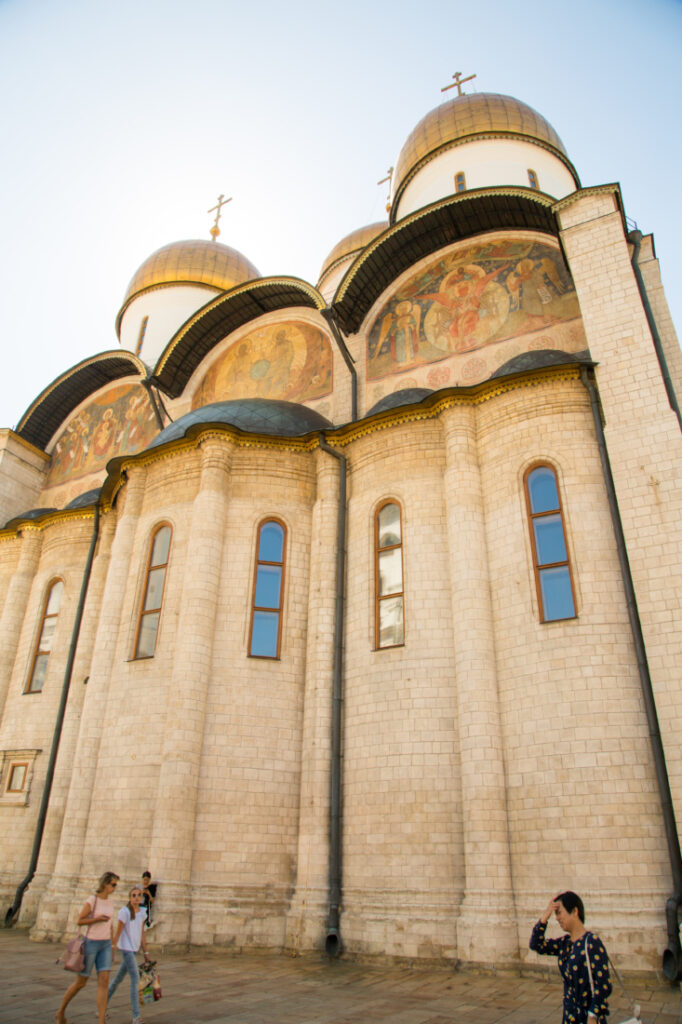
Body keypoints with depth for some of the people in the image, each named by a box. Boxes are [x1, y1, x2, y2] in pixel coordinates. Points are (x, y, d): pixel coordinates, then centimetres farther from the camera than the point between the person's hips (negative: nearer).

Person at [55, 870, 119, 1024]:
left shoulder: (110, 902, 5)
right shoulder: (91, 900, -14)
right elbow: (79, 921, -10)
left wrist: (110, 945, 17)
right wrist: (97, 919, -24)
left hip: (105, 945, 5)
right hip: (91, 943, -5)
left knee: (104, 981, -6)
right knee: (81, 982, 9)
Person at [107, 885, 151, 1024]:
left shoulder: (142, 912, 6)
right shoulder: (124, 912, -13)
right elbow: (118, 933, -11)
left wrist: (145, 953, 13)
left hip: (134, 949, 7)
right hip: (126, 948, -7)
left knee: (118, 978, 17)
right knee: (135, 978, -12)